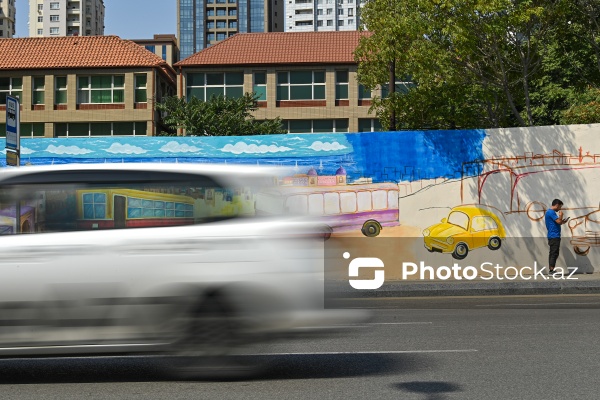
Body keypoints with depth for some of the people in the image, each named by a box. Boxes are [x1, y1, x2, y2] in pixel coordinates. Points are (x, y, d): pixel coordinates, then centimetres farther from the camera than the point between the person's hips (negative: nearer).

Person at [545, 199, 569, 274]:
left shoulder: (549, 212, 19)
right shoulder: (551, 212, -14)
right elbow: (559, 221, -20)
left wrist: (562, 221, 14)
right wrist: (561, 215, -4)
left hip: (552, 236, 11)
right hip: (554, 236, -11)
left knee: (552, 253, 10)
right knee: (554, 253, -10)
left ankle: (551, 270, 12)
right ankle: (551, 270, -12)